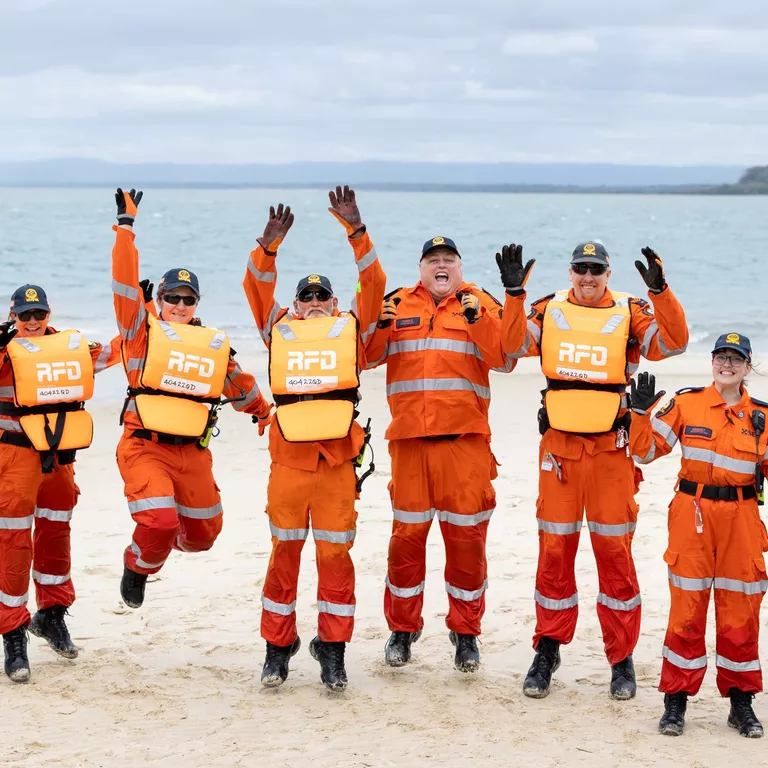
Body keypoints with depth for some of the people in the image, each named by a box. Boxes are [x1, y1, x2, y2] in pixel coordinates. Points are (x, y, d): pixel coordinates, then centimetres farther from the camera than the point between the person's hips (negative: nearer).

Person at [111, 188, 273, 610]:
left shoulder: (214, 345, 11)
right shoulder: (143, 332, 0)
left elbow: (238, 381, 27)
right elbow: (125, 283, -8)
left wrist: (263, 412, 39)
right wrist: (126, 226, -10)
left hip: (193, 452, 4)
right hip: (145, 448, -4)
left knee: (203, 533, 12)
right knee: (158, 523, -21)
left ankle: (171, 539, 48)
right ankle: (137, 567, 11)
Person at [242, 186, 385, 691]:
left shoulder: (351, 330, 12)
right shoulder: (280, 331, 13)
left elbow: (374, 285, 4)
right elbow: (258, 289, 5)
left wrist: (356, 231, -3)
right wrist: (269, 245, -9)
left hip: (337, 464, -1)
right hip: (288, 460, 1)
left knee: (335, 554, 2)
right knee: (285, 554, 8)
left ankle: (333, 649, 12)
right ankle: (278, 647, 18)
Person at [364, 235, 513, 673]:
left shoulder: (481, 305, 6)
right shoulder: (399, 305, 12)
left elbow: (504, 358, -6)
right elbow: (367, 356, 7)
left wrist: (479, 320, -19)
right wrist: (378, 325, -11)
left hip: (466, 439, -1)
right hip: (409, 438, 2)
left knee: (467, 535, 2)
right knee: (407, 534, 6)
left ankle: (466, 632, 14)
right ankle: (403, 629, 19)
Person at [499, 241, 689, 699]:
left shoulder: (630, 314, -1)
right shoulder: (549, 311, 4)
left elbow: (673, 342, -14)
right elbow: (515, 344, -9)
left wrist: (660, 292, -26)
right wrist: (515, 293, -21)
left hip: (611, 450, -1)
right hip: (559, 447, 2)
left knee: (615, 551, 2)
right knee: (554, 550, 7)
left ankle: (622, 659, 11)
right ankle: (548, 651, 19)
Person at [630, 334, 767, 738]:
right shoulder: (686, 403, 2)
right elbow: (646, 450, 2)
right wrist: (642, 412, -12)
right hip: (693, 513, -1)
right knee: (687, 607, 1)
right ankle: (676, 700, 9)